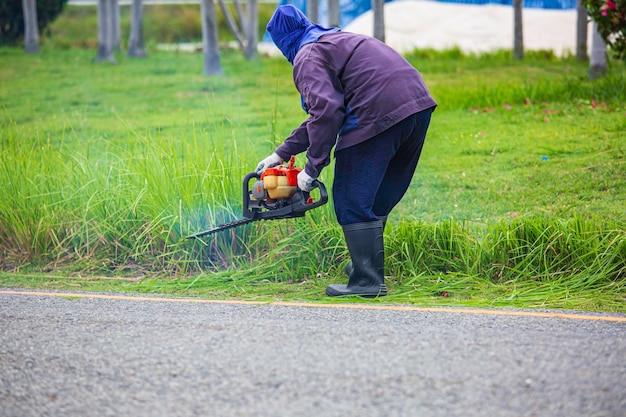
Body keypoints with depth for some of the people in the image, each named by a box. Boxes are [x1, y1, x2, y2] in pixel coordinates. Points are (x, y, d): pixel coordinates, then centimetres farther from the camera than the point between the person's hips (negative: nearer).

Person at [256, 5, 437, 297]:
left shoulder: (307, 58, 1)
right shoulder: (336, 40, 30)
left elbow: (326, 111, -15)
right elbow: (321, 115, 34)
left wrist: (312, 168, -8)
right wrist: (282, 153, 36)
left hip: (379, 115, -9)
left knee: (352, 201, -1)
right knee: (379, 199, 20)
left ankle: (367, 282, -3)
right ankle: (365, 265, 28)